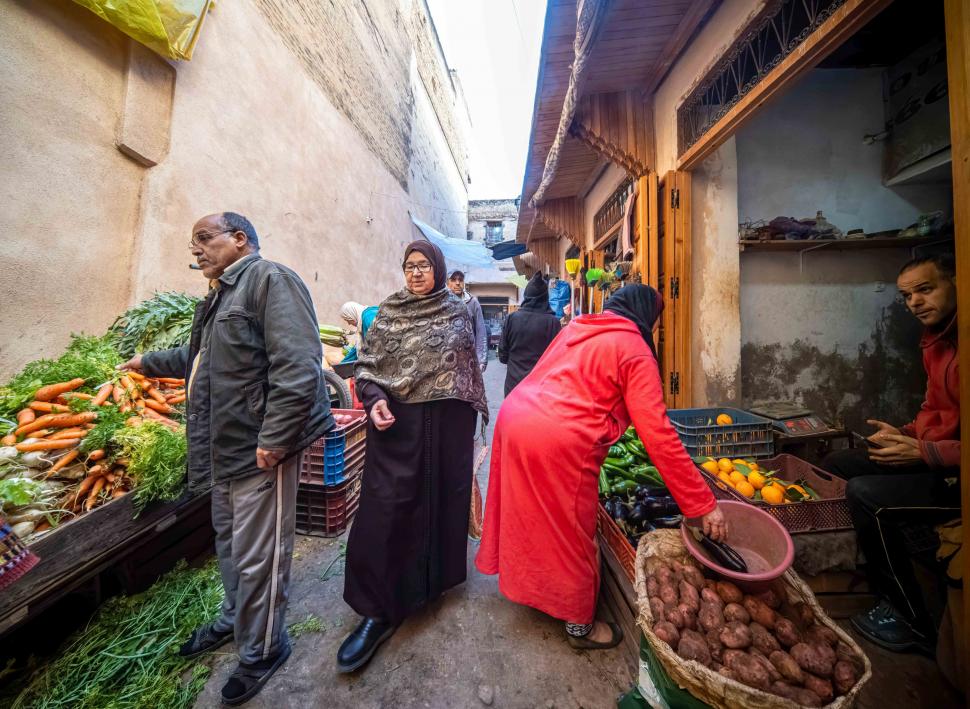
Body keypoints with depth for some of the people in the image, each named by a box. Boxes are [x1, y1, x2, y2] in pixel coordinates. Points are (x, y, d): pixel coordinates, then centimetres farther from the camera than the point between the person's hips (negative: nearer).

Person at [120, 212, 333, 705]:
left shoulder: (269, 280, -14)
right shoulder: (220, 295, 19)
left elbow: (297, 365, -27)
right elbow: (200, 357, 36)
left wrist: (274, 439, -27)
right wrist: (150, 362, 44)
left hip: (260, 451, -10)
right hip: (224, 450, 10)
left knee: (256, 558, 6)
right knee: (228, 542, 27)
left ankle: (261, 651, 30)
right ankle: (234, 620, 50)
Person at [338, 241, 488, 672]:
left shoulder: (458, 311, 8)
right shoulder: (388, 312, 6)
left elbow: (468, 364, 12)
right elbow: (367, 364, 3)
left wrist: (472, 410, 10)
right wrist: (375, 400, -15)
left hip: (447, 421, 1)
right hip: (398, 422, -1)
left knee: (443, 496, 12)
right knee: (385, 508, -1)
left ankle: (436, 576, 38)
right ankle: (379, 610, 17)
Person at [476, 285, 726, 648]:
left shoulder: (577, 328, 16)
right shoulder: (635, 352, -4)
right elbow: (659, 437, -8)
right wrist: (702, 504, 1)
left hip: (513, 416, 8)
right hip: (559, 443, -8)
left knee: (529, 516, 28)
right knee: (571, 537, 15)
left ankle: (527, 585, 53)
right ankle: (580, 625, 40)